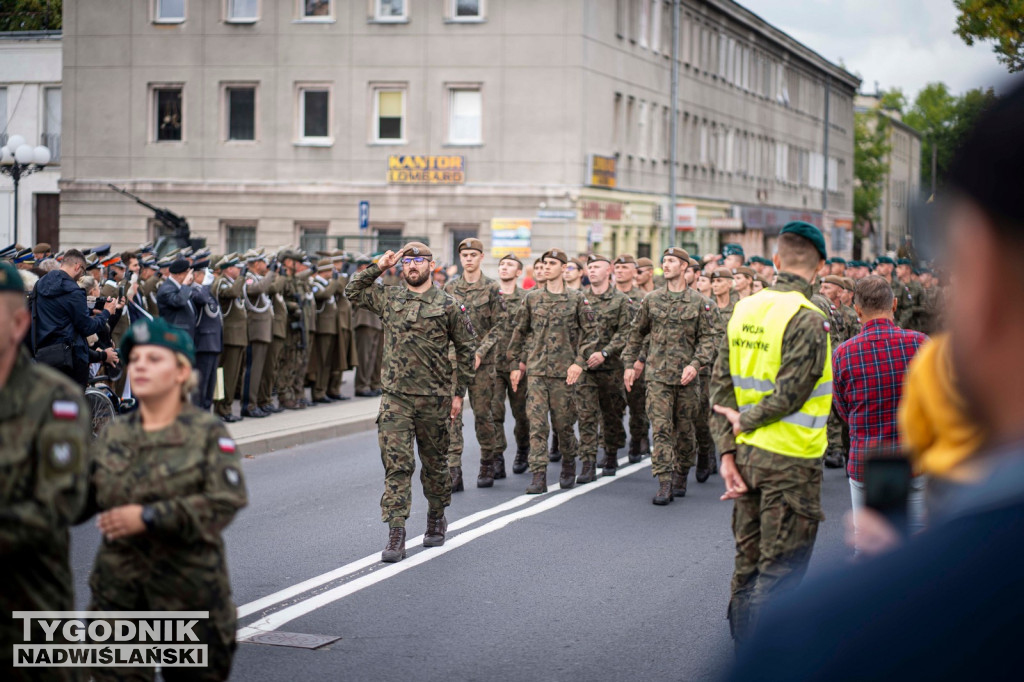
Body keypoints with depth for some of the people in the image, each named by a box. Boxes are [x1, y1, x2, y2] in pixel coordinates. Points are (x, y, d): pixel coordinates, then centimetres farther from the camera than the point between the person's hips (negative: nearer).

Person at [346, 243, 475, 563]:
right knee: (396, 464, -5)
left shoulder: (448, 305, 0)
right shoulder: (388, 297, 7)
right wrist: (377, 267, 6)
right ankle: (396, 534, -6)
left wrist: (459, 392, 3)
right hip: (396, 396, 1)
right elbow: (352, 291, 16)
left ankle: (436, 519, 33)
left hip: (434, 398, -1)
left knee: (435, 462, 12)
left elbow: (466, 349, 5)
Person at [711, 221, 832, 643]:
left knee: (749, 561, 16)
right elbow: (790, 394, -19)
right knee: (781, 569, 0)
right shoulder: (807, 319, -15)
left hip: (746, 454, 7)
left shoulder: (744, 309, 6)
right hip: (789, 460, -7)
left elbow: (721, 383, 5)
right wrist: (746, 420, -3)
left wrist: (727, 450, 3)